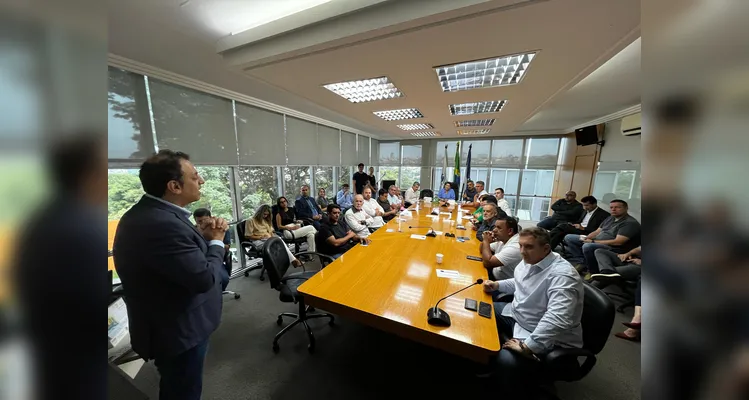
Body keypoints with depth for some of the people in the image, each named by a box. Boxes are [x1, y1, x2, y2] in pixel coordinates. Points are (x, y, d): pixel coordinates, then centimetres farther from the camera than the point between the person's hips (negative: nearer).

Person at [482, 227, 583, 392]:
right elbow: (519, 283, 18)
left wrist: (526, 347, -37)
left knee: (506, 361, -28)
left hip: (549, 339, -9)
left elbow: (557, 320, -40)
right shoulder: (530, 260, -3)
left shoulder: (562, 275, -31)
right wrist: (496, 285, 2)